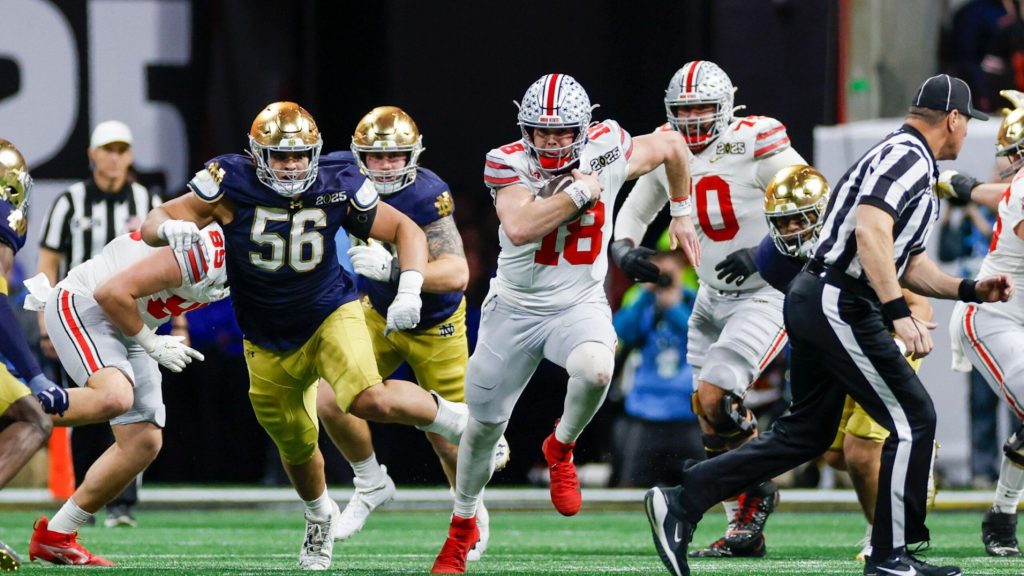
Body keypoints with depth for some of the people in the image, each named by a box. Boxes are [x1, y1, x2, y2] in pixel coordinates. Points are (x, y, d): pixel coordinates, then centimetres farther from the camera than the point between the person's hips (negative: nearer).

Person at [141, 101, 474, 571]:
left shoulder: (337, 189, -18)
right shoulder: (234, 185, -20)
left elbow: (406, 230, -7)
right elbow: (153, 225, -16)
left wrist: (409, 291, -23)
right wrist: (170, 228, -41)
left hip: (330, 316, -2)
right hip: (269, 346, 2)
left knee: (369, 400, -30)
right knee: (296, 447, 17)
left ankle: (451, 417, -2)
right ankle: (320, 517, 49)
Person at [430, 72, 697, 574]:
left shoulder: (606, 153, -13)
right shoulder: (509, 165, -18)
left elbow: (671, 146, 7)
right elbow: (519, 229, -37)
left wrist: (681, 213, 16)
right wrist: (580, 193, -31)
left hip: (579, 304, 0)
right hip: (515, 308, 0)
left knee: (595, 370, -35)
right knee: (485, 424, 11)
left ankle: (560, 449, -2)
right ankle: (462, 528, 37)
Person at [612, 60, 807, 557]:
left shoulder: (755, 146, -19)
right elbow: (635, 210, 16)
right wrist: (624, 246, -6)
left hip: (765, 296, -7)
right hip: (714, 297, 7)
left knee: (713, 400, -18)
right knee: (711, 418, 7)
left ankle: (757, 491, 5)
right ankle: (744, 532, 16)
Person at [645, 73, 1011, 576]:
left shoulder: (909, 162, 22)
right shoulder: (907, 157, -11)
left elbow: (908, 266, 26)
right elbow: (871, 231, -27)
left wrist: (969, 289, 15)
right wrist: (899, 314, -32)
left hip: (813, 303, 10)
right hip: (839, 305, -10)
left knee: (807, 433, 13)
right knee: (913, 419, -4)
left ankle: (681, 502, 10)